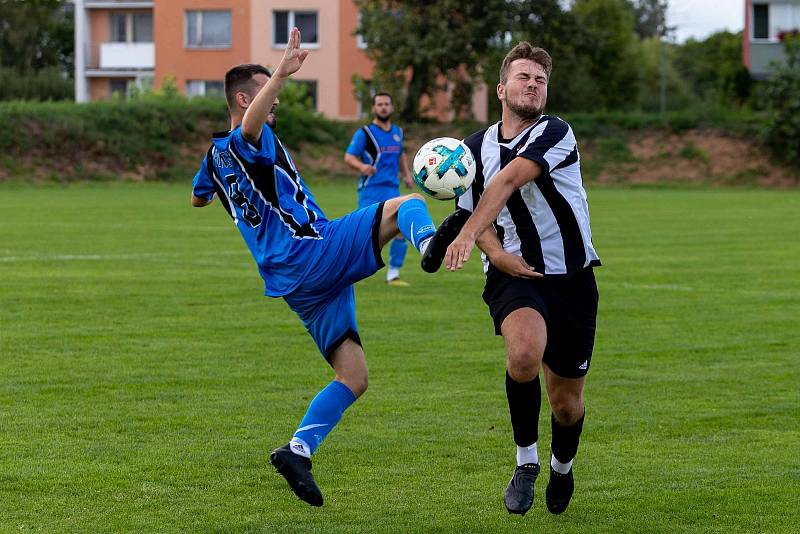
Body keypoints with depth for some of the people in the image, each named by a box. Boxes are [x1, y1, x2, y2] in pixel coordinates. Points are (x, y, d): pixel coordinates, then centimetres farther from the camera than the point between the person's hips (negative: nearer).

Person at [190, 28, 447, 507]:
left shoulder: (215, 156, 21)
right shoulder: (249, 141, -5)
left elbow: (198, 198, 43)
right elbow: (251, 121, -33)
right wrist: (281, 75, -48)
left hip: (294, 283, 8)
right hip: (315, 251, -8)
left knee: (353, 378, 7)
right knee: (407, 206, -5)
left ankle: (298, 450, -5)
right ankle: (429, 243, -38)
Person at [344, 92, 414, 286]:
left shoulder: (397, 132, 14)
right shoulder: (364, 132, -5)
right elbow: (349, 156, -10)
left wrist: (406, 174, 16)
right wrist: (362, 166, -30)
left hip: (392, 189, 5)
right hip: (370, 189, -5)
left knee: (401, 231, -7)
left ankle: (393, 275, 3)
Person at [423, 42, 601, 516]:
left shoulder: (555, 134, -9)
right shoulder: (476, 147, 7)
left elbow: (507, 181, -25)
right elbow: (473, 212, 15)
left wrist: (466, 234, -38)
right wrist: (497, 253, -7)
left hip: (571, 278, -1)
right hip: (514, 276, 1)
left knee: (566, 401, 8)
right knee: (525, 353, -32)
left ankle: (562, 467, 43)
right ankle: (526, 462, -12)